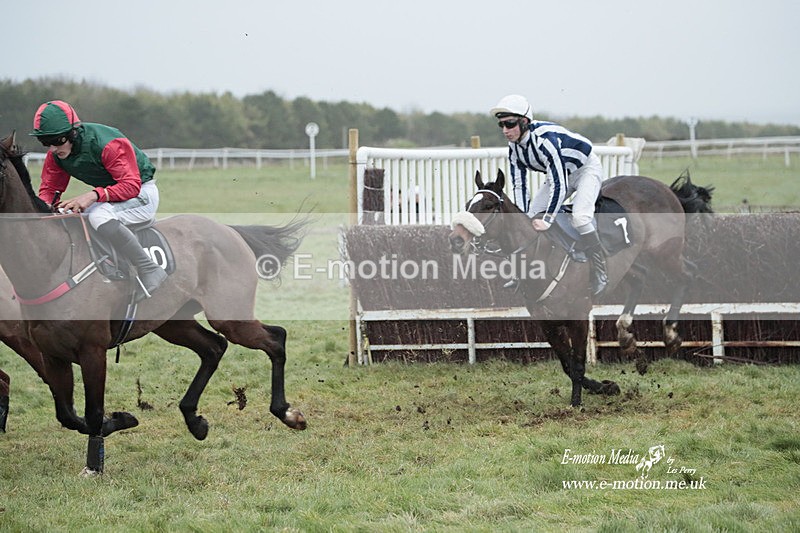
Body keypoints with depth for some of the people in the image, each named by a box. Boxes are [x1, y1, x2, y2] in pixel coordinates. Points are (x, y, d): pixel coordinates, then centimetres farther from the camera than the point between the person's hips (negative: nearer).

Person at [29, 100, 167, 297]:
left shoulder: (107, 144, -30)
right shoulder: (55, 153, -6)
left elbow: (131, 186, -32)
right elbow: (49, 188, 3)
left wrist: (94, 195, -46)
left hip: (141, 193, -9)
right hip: (106, 198, 9)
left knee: (100, 216, -36)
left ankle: (150, 271, -30)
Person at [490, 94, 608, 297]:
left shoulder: (544, 139, -38)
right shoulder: (514, 148, -12)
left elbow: (558, 183, -38)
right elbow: (519, 185, -4)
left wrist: (547, 220, -38)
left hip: (587, 168, -9)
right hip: (561, 173, 9)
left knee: (580, 216, -27)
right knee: (533, 215, -2)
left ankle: (600, 274, -16)